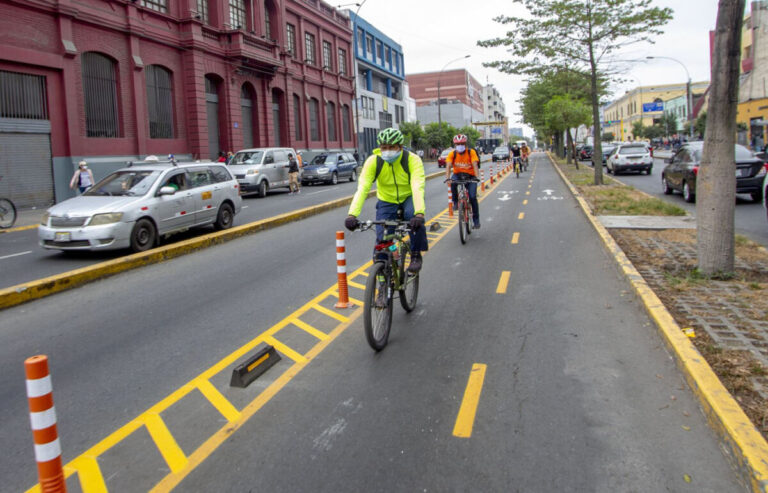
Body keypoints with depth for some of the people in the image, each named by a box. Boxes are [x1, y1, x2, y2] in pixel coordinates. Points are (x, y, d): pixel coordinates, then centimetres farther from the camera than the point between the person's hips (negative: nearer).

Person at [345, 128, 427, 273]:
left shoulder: (412, 159, -24)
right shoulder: (373, 161, -20)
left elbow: (418, 187, -37)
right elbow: (362, 189, -28)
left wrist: (419, 213, -54)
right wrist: (352, 215, -43)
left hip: (408, 198, -1)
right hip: (386, 201, 2)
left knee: (414, 216, -34)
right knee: (382, 240, -12)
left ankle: (416, 255, -15)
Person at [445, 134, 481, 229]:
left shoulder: (471, 152, -13)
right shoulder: (452, 154, -10)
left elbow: (475, 165, -23)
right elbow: (448, 166, -21)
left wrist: (477, 177, -40)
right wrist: (447, 178, -39)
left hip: (470, 176, -1)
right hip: (458, 175, 1)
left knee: (473, 197, -16)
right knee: (453, 182, -35)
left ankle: (476, 220, -1)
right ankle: (455, 202, -15)